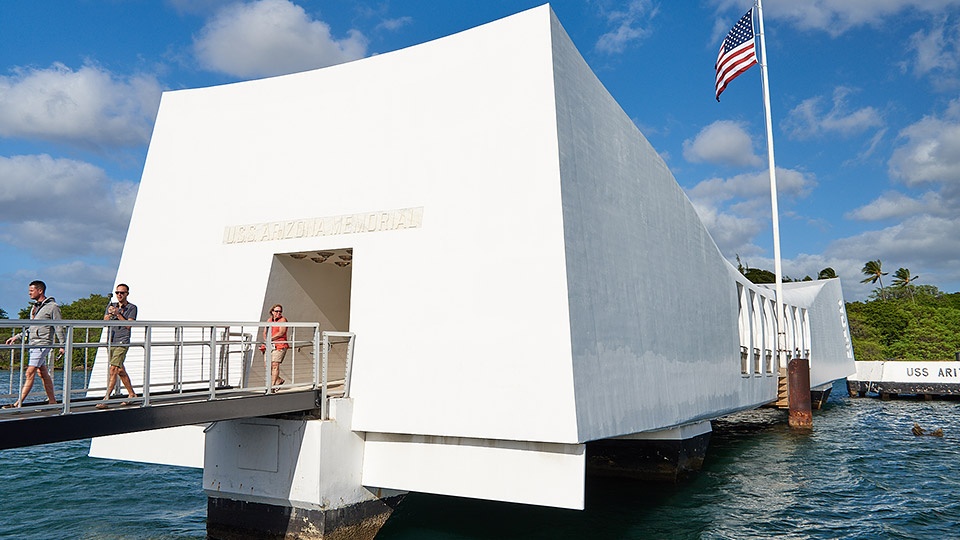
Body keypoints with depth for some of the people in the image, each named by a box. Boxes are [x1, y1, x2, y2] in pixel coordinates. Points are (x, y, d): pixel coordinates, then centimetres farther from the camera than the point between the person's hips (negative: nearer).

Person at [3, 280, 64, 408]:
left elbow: (59, 328, -8)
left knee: (30, 373, -11)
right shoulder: (35, 307, 17)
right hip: (33, 344, 9)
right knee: (43, 374, 9)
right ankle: (52, 402, 14)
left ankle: (18, 404, -12)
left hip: (42, 344, -8)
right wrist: (17, 337, 15)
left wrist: (63, 345, -10)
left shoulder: (52, 307, -7)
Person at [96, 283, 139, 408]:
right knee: (120, 371, 12)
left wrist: (118, 314, -17)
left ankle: (106, 399, -17)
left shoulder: (132, 308, 0)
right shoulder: (111, 306, 17)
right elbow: (105, 321, 6)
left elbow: (128, 325, -10)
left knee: (113, 369, -15)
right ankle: (131, 394, 24)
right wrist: (110, 314, -13)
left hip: (122, 342, -6)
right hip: (111, 342, 6)